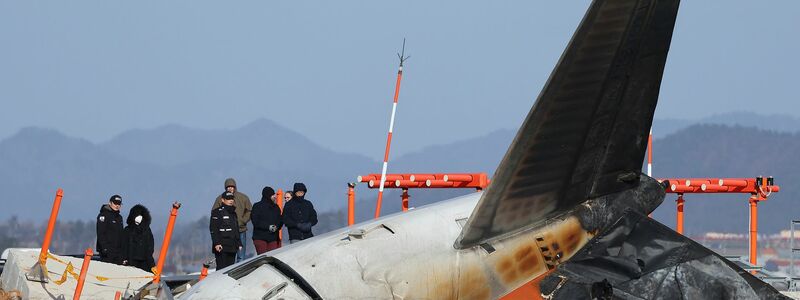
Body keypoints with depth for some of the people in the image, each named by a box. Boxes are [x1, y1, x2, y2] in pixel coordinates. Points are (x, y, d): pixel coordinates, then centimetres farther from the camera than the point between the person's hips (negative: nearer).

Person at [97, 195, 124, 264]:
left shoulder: (119, 217, 19)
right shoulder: (103, 215, -6)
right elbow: (100, 233, -13)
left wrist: (122, 248, 18)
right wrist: (104, 247, -21)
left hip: (118, 250, 8)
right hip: (107, 250, -8)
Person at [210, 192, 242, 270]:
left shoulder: (233, 213, 19)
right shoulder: (217, 212, -4)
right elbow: (213, 229, -11)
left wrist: (239, 243, 20)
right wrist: (216, 243, -19)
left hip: (232, 247, 7)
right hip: (222, 247, -7)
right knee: (222, 268, -11)